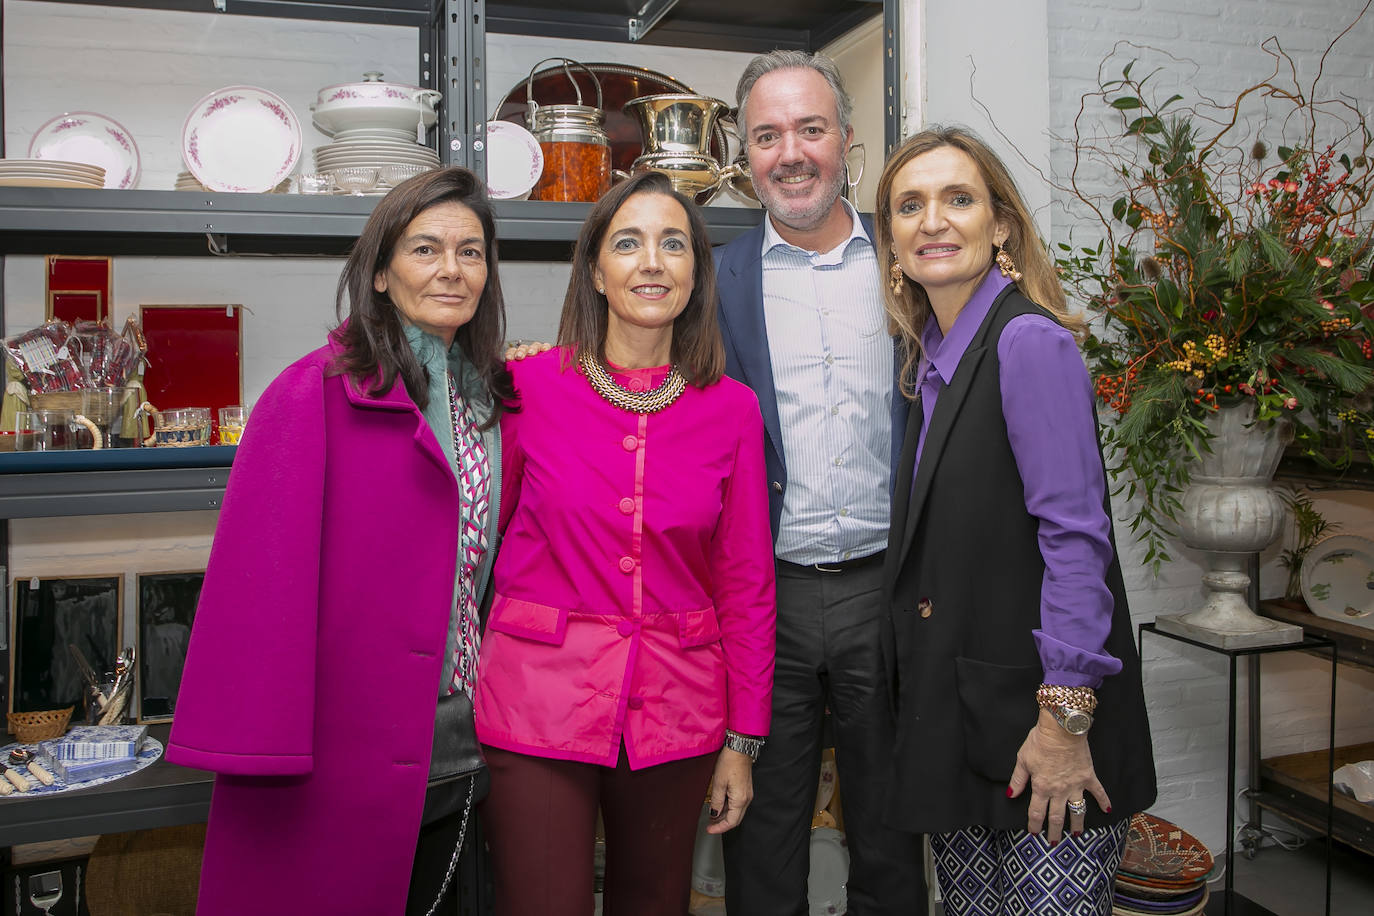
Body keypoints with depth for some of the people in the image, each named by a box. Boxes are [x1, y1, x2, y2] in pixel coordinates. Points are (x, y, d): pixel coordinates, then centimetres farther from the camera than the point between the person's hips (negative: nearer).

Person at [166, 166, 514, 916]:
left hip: (453, 747, 6)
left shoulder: (496, 398, 7)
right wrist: (256, 742, -18)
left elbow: (493, 563, 9)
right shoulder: (314, 394, -13)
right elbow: (262, 576, -16)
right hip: (341, 746, -6)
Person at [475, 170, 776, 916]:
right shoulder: (529, 385, -5)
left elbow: (746, 583, 3)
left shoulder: (732, 409, 0)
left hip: (673, 711, 2)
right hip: (540, 698, -2)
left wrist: (742, 740, 4)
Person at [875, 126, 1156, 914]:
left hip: (1042, 728, -7)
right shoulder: (933, 358, 10)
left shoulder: (1030, 342, -14)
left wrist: (1065, 718, -20)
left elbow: (1076, 537, -19)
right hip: (957, 716, 8)